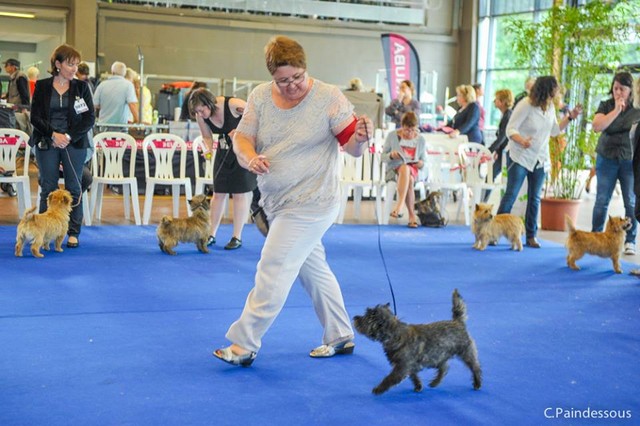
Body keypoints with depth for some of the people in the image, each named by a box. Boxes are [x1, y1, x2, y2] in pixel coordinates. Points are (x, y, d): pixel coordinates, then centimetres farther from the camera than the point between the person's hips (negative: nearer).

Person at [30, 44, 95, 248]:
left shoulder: (81, 87, 3)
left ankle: (73, 233, 9)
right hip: (46, 143, 0)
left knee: (74, 188, 2)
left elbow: (90, 118, -1)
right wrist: (53, 134, -13)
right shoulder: (42, 86, 3)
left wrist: (69, 136, -11)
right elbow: (35, 116, 0)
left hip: (74, 143, 0)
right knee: (48, 188, 3)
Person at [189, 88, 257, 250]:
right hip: (224, 150, 5)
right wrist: (209, 149, -17)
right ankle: (212, 234, 13)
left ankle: (237, 237, 5)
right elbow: (207, 136, 4)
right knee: (218, 193, 6)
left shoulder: (233, 104, -27)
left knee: (239, 193, -2)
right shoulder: (200, 116, -12)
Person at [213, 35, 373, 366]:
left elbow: (352, 146, -13)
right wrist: (250, 158, -25)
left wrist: (361, 138, -37)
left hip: (310, 204, -7)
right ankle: (340, 337, 33)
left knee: (273, 270, -8)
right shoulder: (260, 97, -1)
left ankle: (244, 345, 1)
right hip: (278, 202, 7)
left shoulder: (328, 98, -14)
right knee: (312, 268, 17)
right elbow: (241, 138, -3)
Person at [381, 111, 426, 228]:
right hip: (394, 170, -2)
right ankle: (412, 214, -42)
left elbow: (424, 160, 15)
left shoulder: (420, 139, 9)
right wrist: (391, 155, -17)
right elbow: (383, 157, 6)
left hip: (413, 171, 2)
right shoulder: (392, 136, 2)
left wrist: (421, 163, -9)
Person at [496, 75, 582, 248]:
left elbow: (554, 131, 13)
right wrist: (522, 141, -36)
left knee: (534, 198, 8)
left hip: (540, 159, 6)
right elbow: (511, 129, -17)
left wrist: (570, 117, 3)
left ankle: (531, 236, 13)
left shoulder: (550, 107, 5)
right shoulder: (525, 105, -16)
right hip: (519, 157, -6)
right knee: (511, 195, -8)